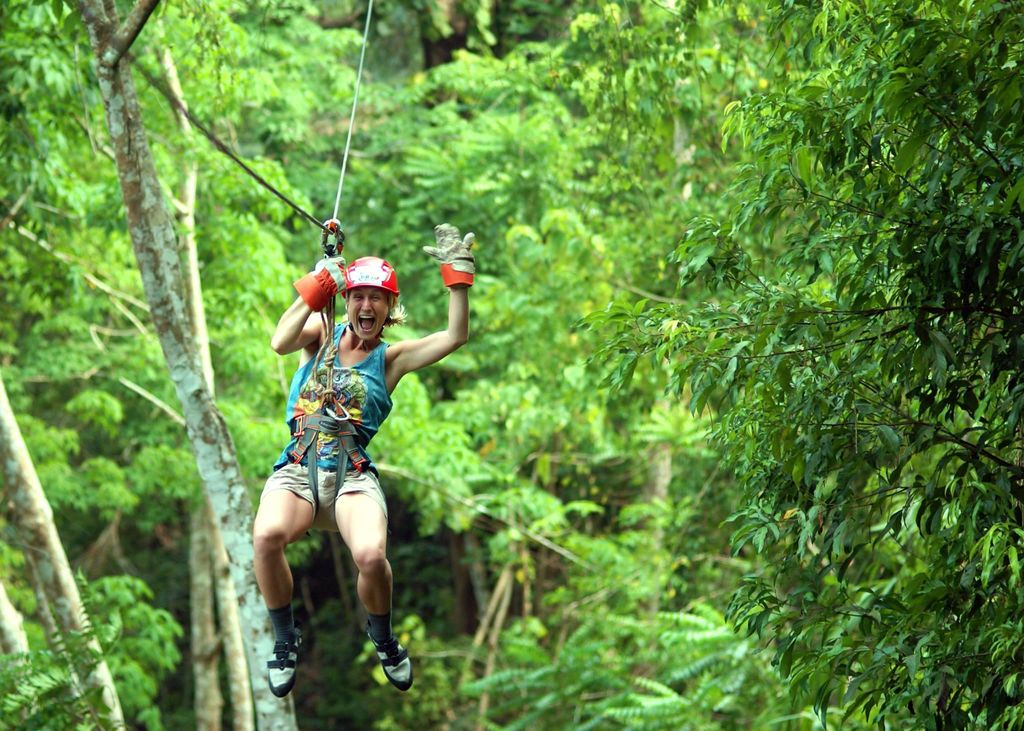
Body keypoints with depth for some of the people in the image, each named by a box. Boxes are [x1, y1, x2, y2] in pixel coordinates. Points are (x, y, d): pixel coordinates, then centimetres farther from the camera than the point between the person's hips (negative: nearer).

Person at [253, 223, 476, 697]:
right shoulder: (321, 335, 15)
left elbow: (455, 337, 2)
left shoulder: (391, 359, 13)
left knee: (371, 556, -32)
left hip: (352, 474, 0)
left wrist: (456, 272, -4)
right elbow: (280, 342, -7)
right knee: (267, 536, -34)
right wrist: (318, 285, -9)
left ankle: (383, 638, 3)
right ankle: (285, 640, -8)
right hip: (297, 469, 0)